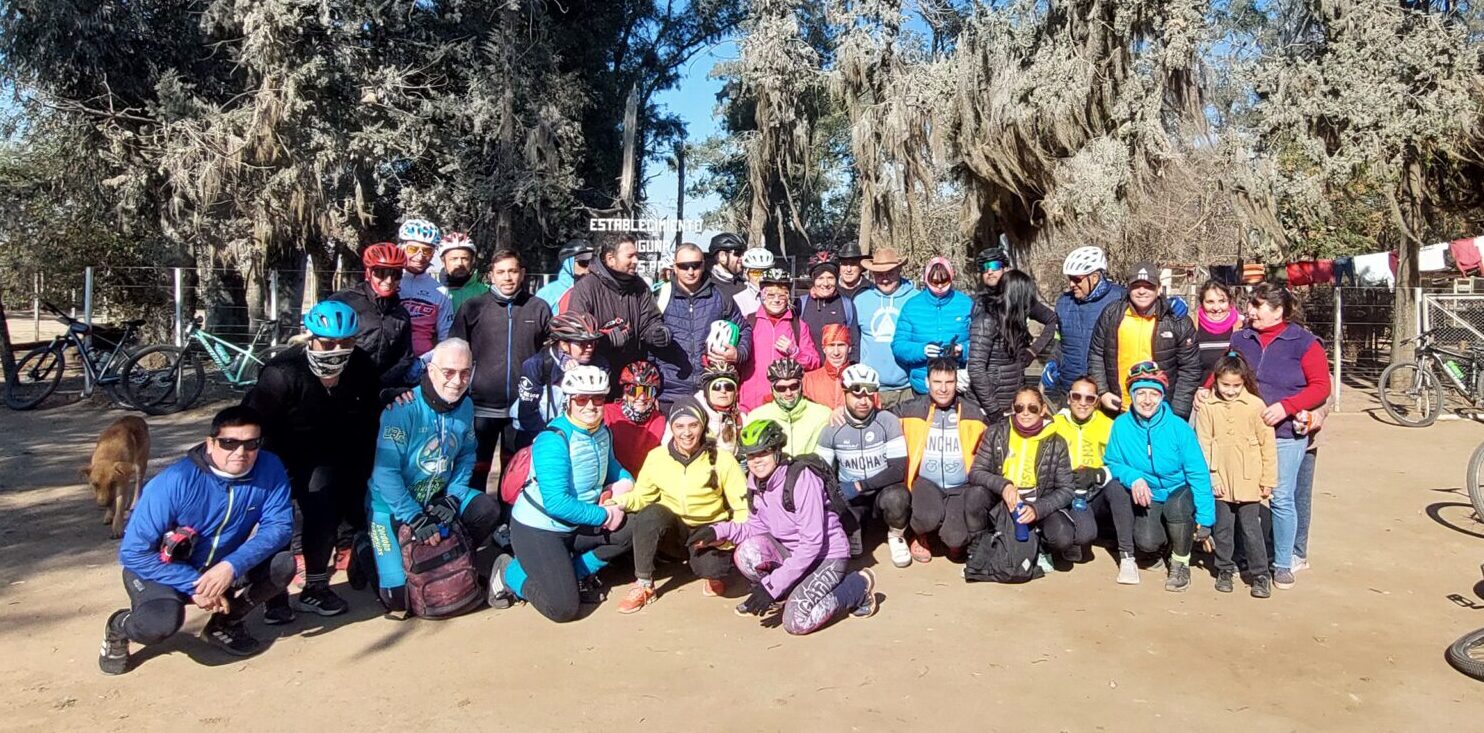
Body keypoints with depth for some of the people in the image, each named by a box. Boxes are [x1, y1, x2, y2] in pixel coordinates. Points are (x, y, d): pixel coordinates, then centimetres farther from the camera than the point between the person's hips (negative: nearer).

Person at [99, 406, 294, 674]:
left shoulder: (270, 469, -20)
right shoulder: (175, 482, -28)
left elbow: (279, 524, -19)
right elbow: (133, 552, -24)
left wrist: (232, 566, -34)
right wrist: (194, 585, -28)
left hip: (223, 568, 4)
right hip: (163, 569, -4)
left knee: (283, 565, -20)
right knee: (163, 621, -33)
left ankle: (226, 623, 8)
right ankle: (119, 628, 6)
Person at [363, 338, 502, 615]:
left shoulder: (465, 406, -5)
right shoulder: (404, 406, -25)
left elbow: (466, 455, 6)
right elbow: (385, 473, -26)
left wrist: (453, 497, -10)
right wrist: (416, 519, -25)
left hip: (437, 499, 6)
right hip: (393, 506, -6)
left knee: (488, 509, -17)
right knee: (399, 598, -12)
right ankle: (369, 548, 18)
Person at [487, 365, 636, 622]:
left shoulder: (603, 432, 1)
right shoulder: (553, 441, -24)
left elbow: (609, 464, 22)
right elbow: (556, 503, -29)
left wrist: (624, 480, -1)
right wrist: (604, 515, -21)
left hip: (577, 527, 8)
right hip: (538, 529, -8)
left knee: (634, 528, -9)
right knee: (564, 608, -16)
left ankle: (577, 573, 8)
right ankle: (510, 573, 9)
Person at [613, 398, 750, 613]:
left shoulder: (722, 459, -9)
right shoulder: (657, 457, -6)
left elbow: (743, 506, -8)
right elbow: (642, 496, 1)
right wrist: (621, 502, -21)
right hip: (673, 532, 1)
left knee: (712, 570, -31)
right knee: (651, 513, -30)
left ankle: (712, 571, 10)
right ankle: (643, 585, -17)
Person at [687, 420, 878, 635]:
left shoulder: (802, 479, -25)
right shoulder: (756, 482, -2)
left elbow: (812, 543, -27)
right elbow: (757, 528, 0)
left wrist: (772, 585, -28)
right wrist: (719, 531, -18)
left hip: (827, 555, -6)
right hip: (791, 552, 6)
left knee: (796, 621, -21)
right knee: (746, 552, -21)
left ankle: (858, 586, 1)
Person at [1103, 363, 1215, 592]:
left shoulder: (1179, 427, -17)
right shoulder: (1121, 425, -13)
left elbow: (1198, 474, -13)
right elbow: (1112, 463, -3)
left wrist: (1205, 518, -16)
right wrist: (1133, 477, -24)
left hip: (1180, 492, -1)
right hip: (1148, 497, 1)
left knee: (1176, 505, -36)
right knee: (1147, 543, -23)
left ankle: (1180, 563, -8)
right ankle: (1164, 537, 18)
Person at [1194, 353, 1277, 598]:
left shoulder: (1255, 405, -6)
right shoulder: (1207, 407, -3)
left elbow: (1268, 444, -1)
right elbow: (1203, 445, 0)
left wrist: (1268, 480, 1)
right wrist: (1210, 478, -5)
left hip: (1248, 481, -1)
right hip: (1219, 482, 2)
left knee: (1251, 529, 3)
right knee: (1222, 528, 12)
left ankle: (1260, 574, 15)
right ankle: (1224, 569, 26)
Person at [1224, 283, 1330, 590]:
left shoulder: (1304, 342, -2)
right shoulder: (1240, 340, 9)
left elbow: (1321, 387, -5)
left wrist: (1286, 407, -18)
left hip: (1286, 433, -3)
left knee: (1281, 498, 0)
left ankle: (1283, 564, 13)